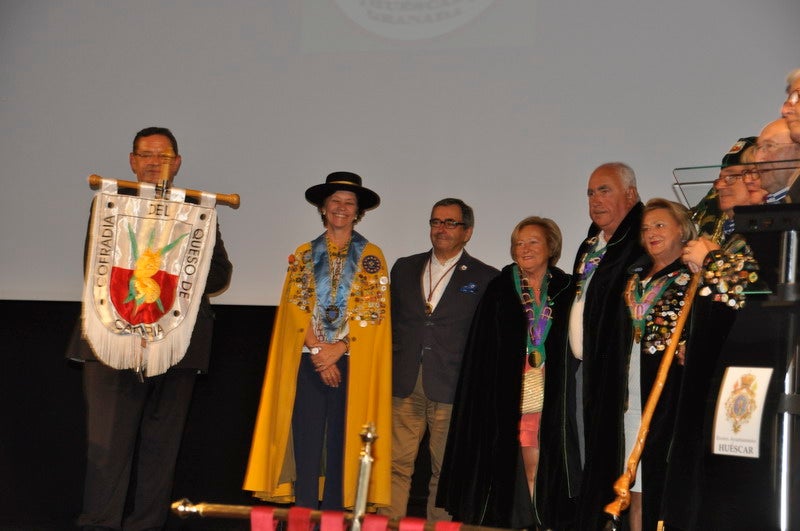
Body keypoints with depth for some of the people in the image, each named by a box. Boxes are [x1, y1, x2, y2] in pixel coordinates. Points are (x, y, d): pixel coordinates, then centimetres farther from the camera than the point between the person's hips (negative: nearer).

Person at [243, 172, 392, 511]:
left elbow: (373, 311, -2)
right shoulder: (304, 254, 12)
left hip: (352, 364, -1)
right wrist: (317, 350, -10)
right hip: (308, 362, 1)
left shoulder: (370, 256, 7)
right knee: (306, 444, -2)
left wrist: (338, 348, -12)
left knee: (342, 445, -1)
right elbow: (296, 307, 3)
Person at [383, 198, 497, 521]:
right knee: (396, 465, 2)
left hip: (452, 388, -3)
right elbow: (391, 320, 17)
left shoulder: (485, 278, 4)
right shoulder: (404, 268, 15)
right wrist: (387, 371, 9)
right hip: (404, 385, 3)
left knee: (445, 471, 3)